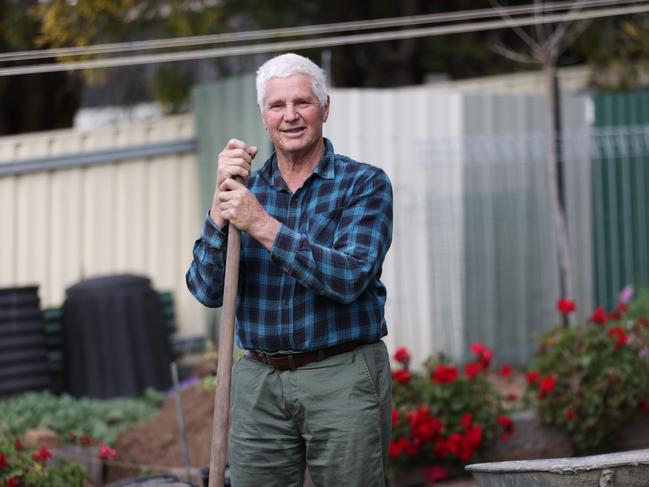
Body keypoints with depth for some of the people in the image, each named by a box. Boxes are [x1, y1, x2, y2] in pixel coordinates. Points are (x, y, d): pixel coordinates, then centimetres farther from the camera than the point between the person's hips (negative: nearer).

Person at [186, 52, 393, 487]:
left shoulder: (364, 184, -1)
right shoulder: (246, 190, 10)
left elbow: (350, 277, -16)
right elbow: (207, 290, -1)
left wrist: (261, 225, -19)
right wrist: (222, 201, -13)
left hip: (343, 380, -3)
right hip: (260, 383, 3)